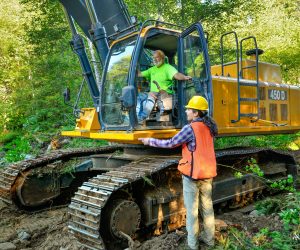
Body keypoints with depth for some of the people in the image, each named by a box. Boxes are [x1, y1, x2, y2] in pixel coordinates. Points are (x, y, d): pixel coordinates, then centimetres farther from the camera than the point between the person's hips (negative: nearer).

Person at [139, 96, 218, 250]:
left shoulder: (190, 128, -18)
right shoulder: (208, 127, 4)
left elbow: (170, 144, -12)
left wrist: (150, 141, -1)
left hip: (192, 174, -7)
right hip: (207, 173, 7)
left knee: (191, 209, 5)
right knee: (207, 207, 17)